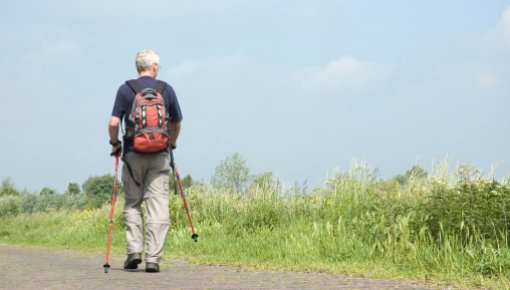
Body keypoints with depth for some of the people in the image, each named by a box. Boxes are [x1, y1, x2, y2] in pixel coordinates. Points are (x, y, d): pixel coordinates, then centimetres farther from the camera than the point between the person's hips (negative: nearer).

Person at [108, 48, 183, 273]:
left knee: (132, 203, 12)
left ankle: (134, 250, 1)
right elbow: (176, 123, 14)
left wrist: (115, 143, 13)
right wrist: (171, 144, 31)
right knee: (158, 205, -1)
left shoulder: (126, 89, 0)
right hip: (159, 155, 0)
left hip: (133, 154, 0)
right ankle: (153, 258, -7)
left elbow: (113, 122, -6)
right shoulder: (166, 90, 4)